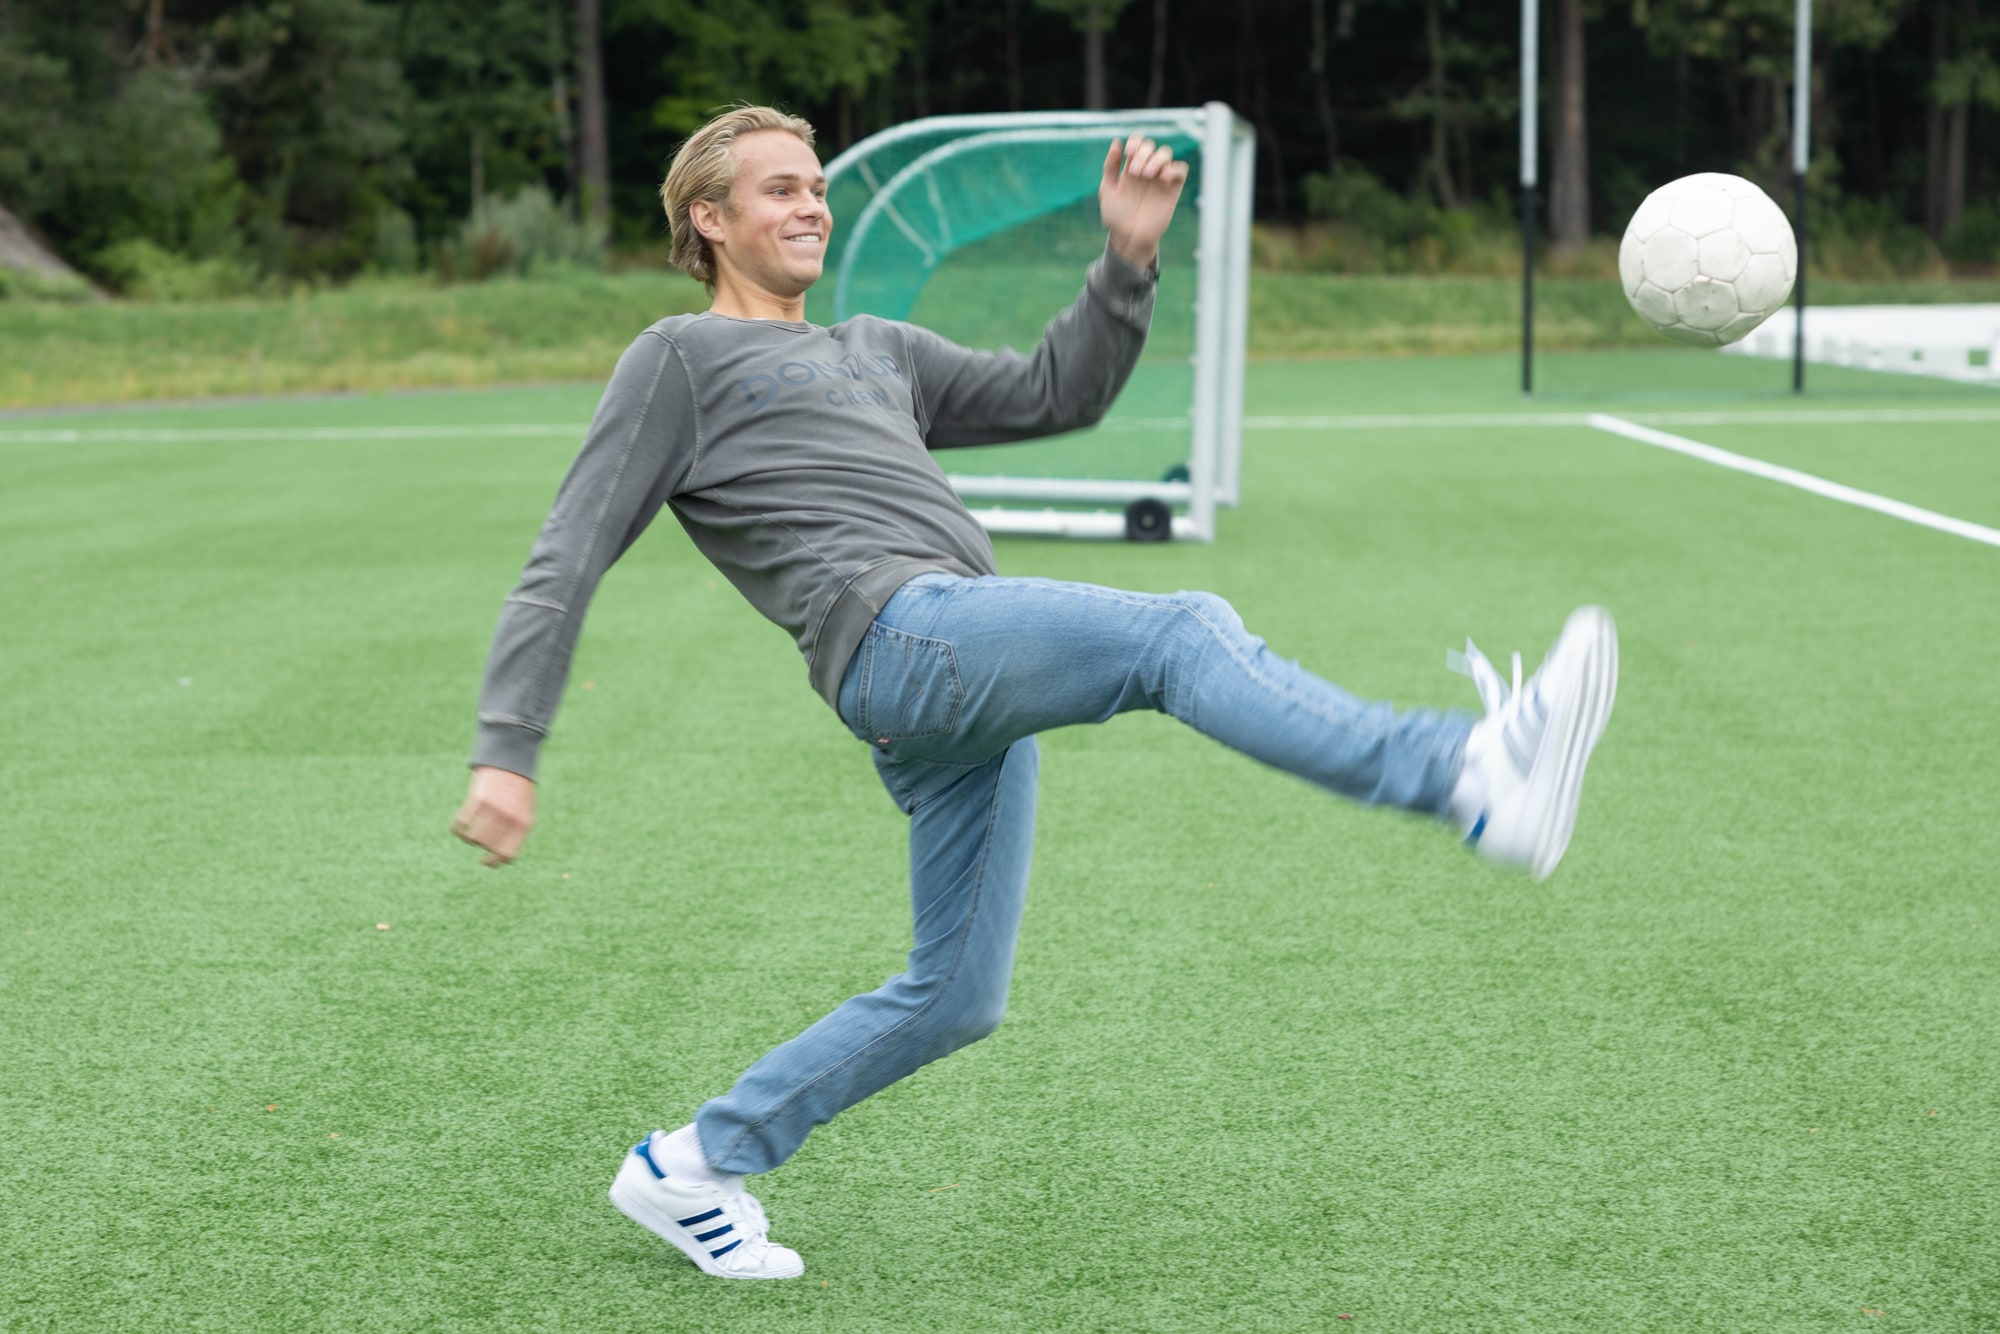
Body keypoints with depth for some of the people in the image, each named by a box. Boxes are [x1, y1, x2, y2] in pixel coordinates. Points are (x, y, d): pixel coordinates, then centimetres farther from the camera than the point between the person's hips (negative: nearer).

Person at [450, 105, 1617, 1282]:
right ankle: (1475, 778, -44)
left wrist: (1130, 257, 15)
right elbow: (565, 566, 7)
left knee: (955, 999, 9)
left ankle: (697, 1165, 20)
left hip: (970, 708, 8)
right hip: (900, 634, -8)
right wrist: (508, 753, -3)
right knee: (1182, 632, -27)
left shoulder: (875, 350, 33)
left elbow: (1058, 395, 30)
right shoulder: (680, 360, 13)